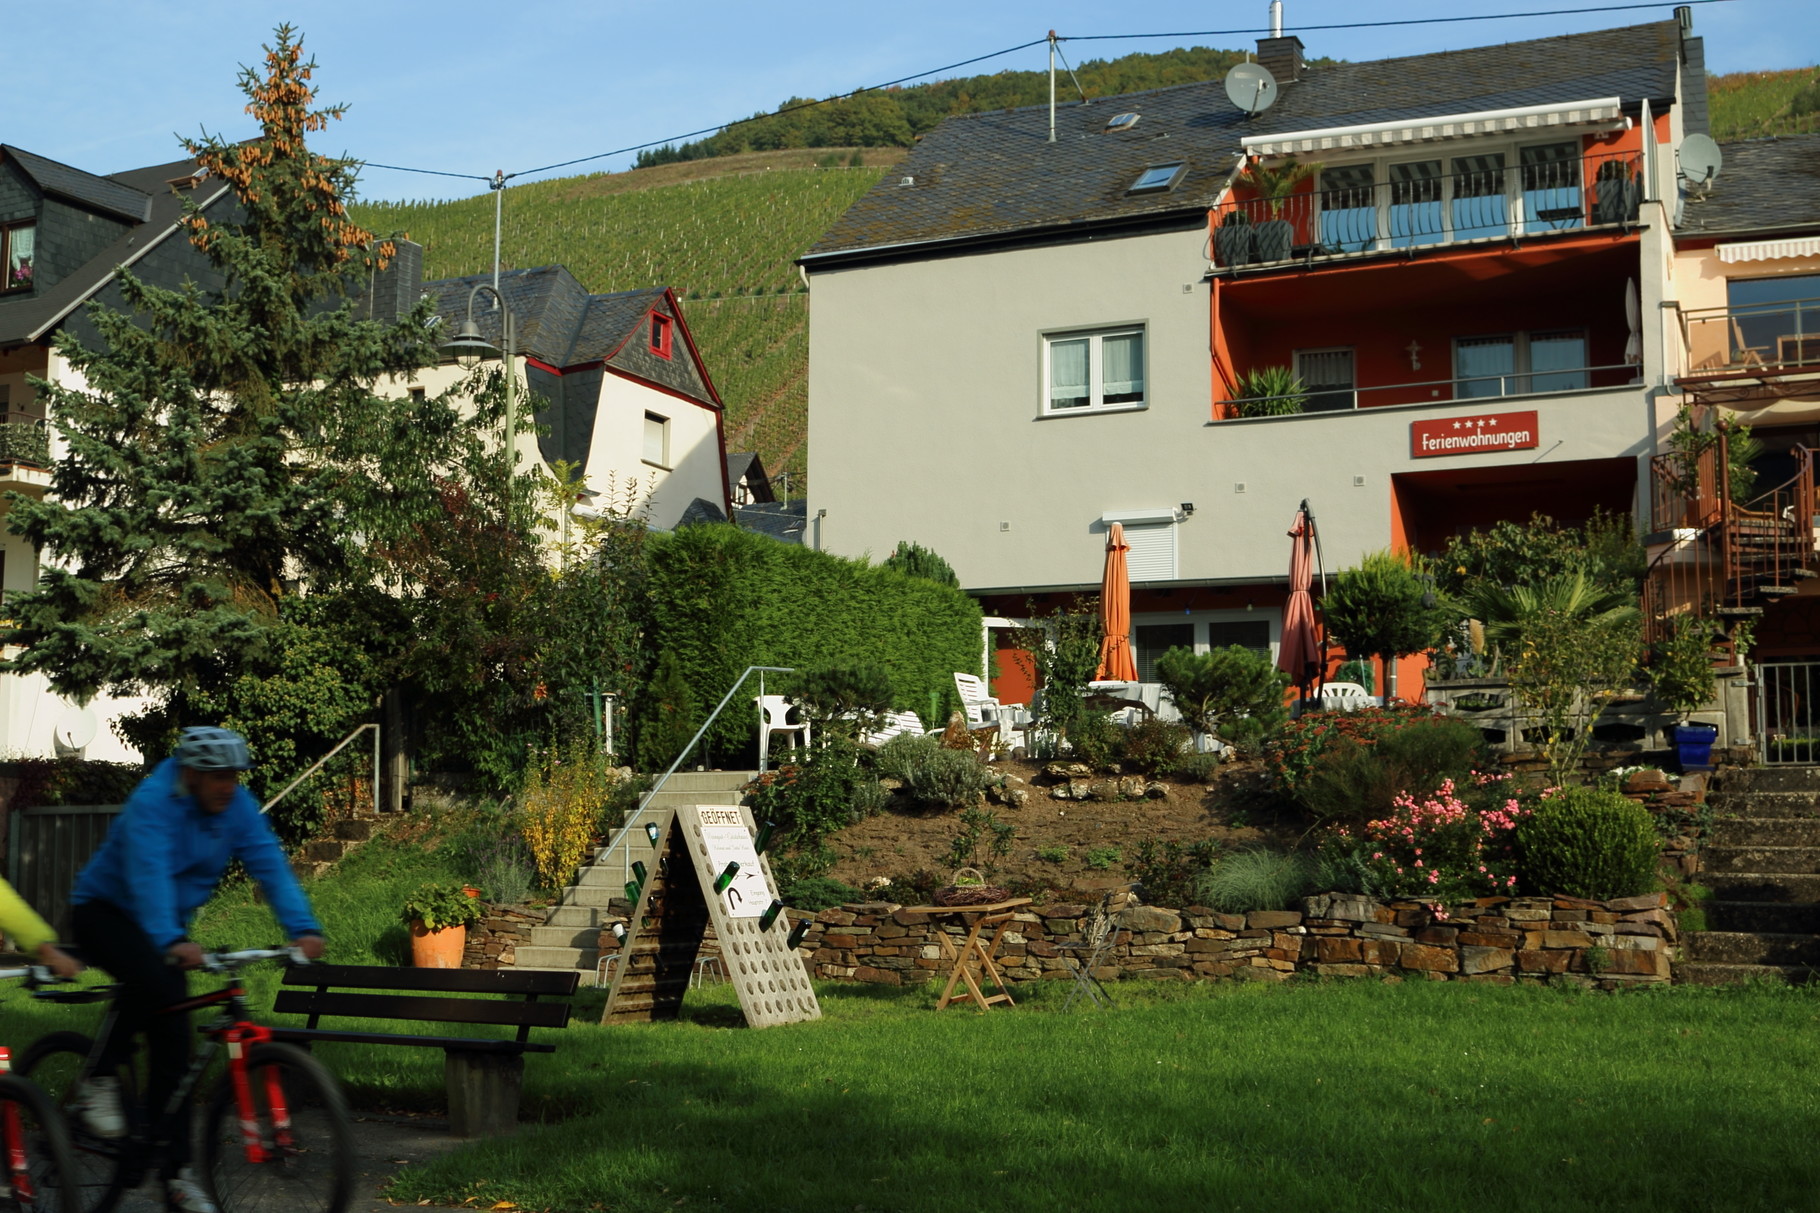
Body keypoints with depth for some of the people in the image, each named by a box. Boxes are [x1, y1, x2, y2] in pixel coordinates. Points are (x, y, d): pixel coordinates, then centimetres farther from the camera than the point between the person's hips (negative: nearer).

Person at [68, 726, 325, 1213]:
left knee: (172, 1037, -3)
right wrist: (171, 941, -56)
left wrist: (303, 928, -33)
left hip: (167, 925, 6)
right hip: (104, 911, -6)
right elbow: (149, 874, -40)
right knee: (152, 977, -37)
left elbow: (270, 864, -18)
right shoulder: (153, 802, -26)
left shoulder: (237, 806, -9)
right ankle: (98, 1082, -15)